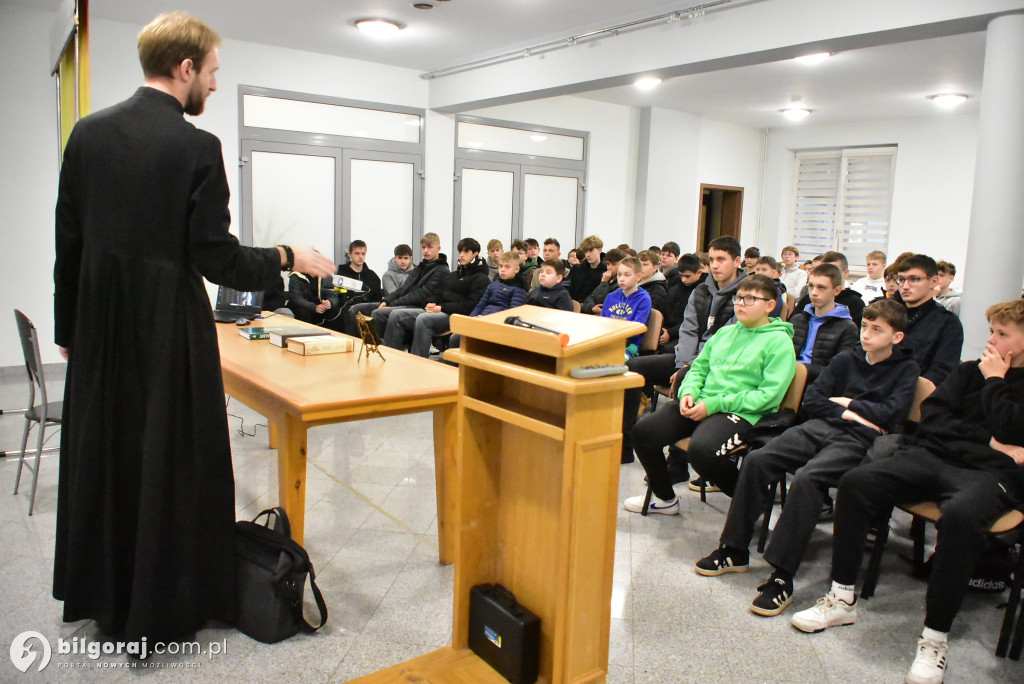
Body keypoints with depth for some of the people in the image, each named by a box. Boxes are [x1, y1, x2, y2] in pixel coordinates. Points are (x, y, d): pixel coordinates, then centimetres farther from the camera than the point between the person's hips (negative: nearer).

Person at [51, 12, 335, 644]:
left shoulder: (88, 133, 3)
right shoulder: (197, 147, -14)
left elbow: (68, 242, 7)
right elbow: (216, 258, -16)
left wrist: (68, 327, 15)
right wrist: (287, 259, -1)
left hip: (100, 331, 6)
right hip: (169, 332, -6)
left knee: (101, 455, 18)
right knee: (171, 462, 7)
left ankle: (100, 595, 36)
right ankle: (162, 608, 20)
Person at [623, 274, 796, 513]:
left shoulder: (779, 341, -4)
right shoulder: (726, 332, 18)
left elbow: (769, 395, -13)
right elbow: (699, 367, 22)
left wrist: (714, 404, -16)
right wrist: (688, 392, -2)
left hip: (741, 413, -7)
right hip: (701, 404, 7)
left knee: (701, 449, -35)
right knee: (643, 431, -9)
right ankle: (664, 497, 14)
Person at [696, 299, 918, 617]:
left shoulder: (905, 369, 9)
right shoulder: (846, 359, 20)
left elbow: (892, 413, -7)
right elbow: (810, 401, 12)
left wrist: (848, 403, 2)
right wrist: (846, 413, -2)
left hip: (858, 441, -5)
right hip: (821, 427, 5)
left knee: (806, 477, -34)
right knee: (756, 460, -19)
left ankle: (782, 575, -29)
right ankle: (735, 549, -7)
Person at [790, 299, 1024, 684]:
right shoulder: (972, 371, 20)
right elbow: (931, 414, 6)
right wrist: (989, 442, -5)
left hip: (992, 473, -5)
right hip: (933, 454, 5)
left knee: (960, 514, -39)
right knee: (856, 482, -19)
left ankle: (935, 637, -26)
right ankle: (842, 599, -11)